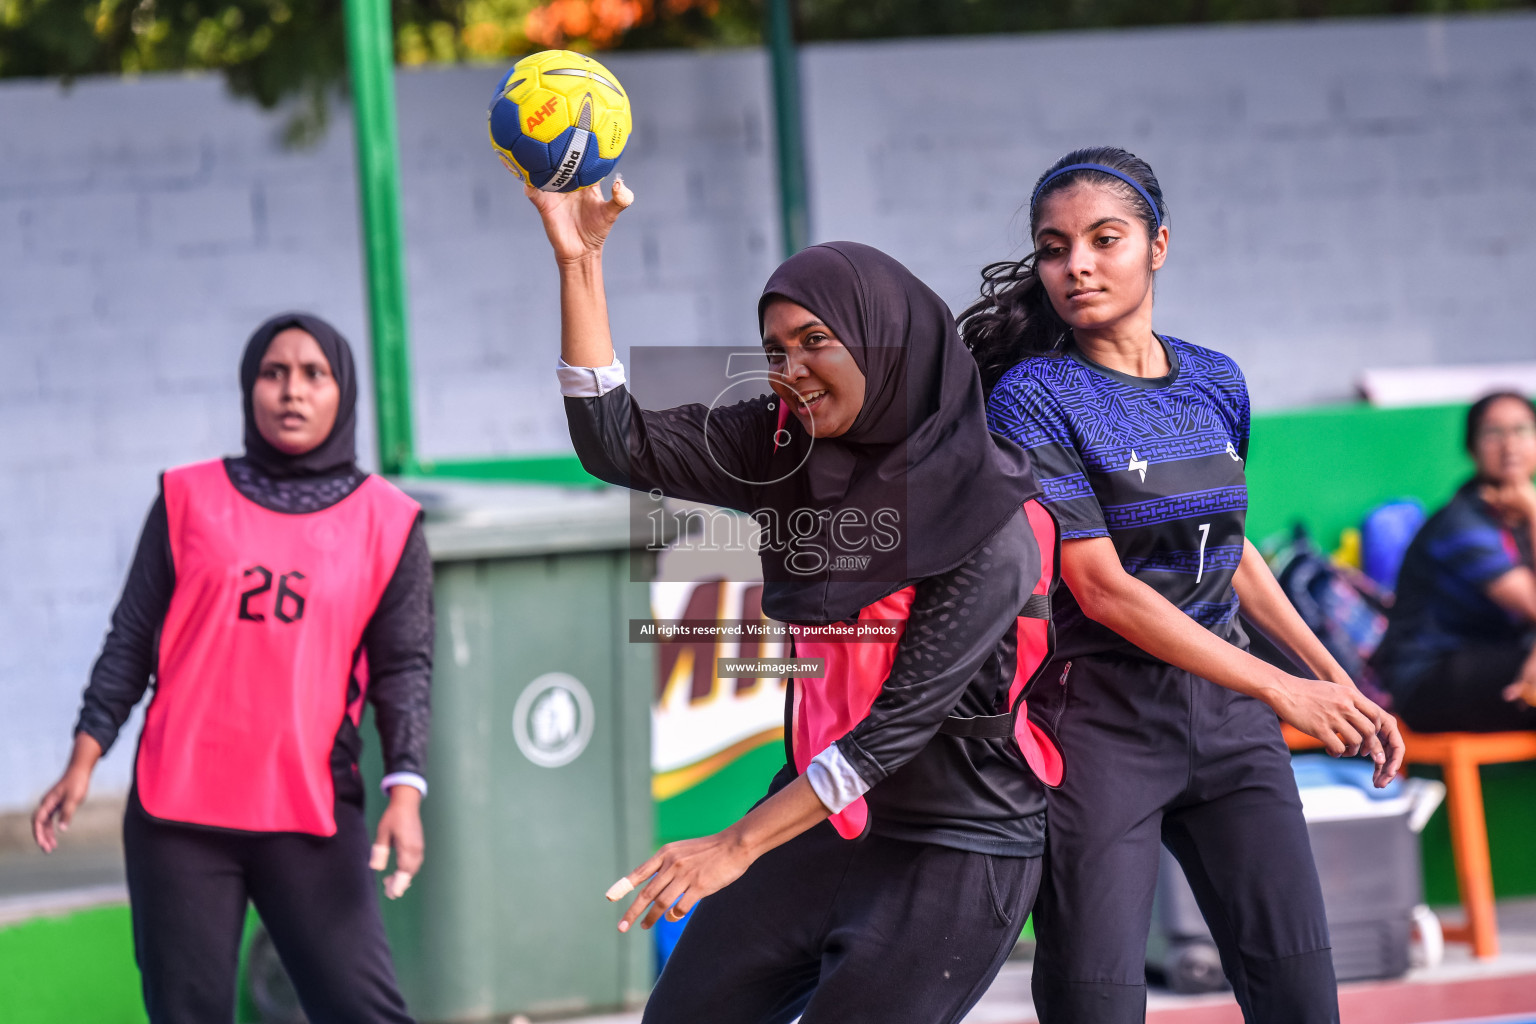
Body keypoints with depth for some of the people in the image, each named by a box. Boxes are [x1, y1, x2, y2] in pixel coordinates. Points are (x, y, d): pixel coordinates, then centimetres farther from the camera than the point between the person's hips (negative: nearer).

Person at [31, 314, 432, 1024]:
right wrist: (84, 761, 4)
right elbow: (132, 639, 10)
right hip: (177, 807, 1)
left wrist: (404, 788, -9)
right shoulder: (191, 500, 8)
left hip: (313, 811, -1)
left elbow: (403, 666, 4)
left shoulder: (386, 523, 7)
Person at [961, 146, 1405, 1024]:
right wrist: (1283, 691, -17)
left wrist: (1337, 680, 19)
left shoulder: (1216, 383, 9)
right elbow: (1102, 589, -15)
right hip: (1099, 714, -5)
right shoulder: (1034, 396, -9)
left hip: (1226, 716, 5)